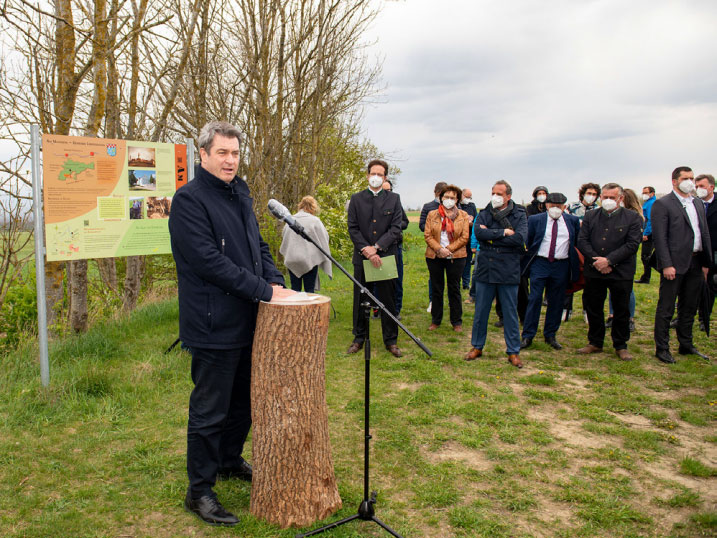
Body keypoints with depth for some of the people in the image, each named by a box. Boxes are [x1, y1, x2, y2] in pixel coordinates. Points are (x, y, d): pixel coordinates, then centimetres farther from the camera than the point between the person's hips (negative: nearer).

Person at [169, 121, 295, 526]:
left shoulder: (240, 195, 13)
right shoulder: (189, 199, -14)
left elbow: (258, 245, 19)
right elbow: (208, 260, -22)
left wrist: (276, 280, 0)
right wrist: (264, 290, -20)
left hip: (247, 322, 9)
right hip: (214, 325, -8)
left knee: (244, 399, 21)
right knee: (210, 410, 2)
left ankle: (230, 461, 42)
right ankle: (199, 491, 18)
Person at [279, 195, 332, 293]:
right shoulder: (315, 221, -6)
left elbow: (284, 238, 16)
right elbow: (323, 241, -4)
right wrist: (326, 262, 3)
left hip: (291, 259, 4)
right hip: (309, 259, -4)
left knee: (295, 289, 8)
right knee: (309, 289, 1)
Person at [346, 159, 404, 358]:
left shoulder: (394, 199, 4)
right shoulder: (356, 199, 5)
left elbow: (396, 229, -4)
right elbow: (353, 228, 0)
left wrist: (376, 247, -14)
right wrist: (366, 250, -13)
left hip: (386, 257, 0)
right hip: (362, 258, 1)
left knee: (388, 300, 6)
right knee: (360, 299, 8)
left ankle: (391, 340, 17)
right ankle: (359, 338, 21)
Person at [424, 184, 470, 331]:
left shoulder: (463, 215, 4)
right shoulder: (432, 214, 6)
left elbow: (464, 237, -4)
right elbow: (427, 235, -1)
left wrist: (448, 249, -13)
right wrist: (439, 249, -15)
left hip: (456, 257, -1)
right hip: (434, 257, 1)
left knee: (454, 289, 6)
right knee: (436, 289, 9)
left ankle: (457, 321, 16)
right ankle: (435, 320, 20)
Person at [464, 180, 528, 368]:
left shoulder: (519, 215, 1)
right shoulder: (484, 214, 6)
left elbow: (520, 238, -15)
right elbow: (478, 233, -12)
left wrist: (491, 237, -12)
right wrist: (503, 233, -15)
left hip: (508, 270, -2)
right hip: (485, 268, 2)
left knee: (510, 312, 6)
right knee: (480, 310, 10)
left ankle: (513, 351, 18)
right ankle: (477, 346, 25)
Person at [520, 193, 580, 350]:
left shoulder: (573, 221, 5)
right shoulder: (535, 220, 0)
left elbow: (577, 242, 14)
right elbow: (529, 242, 9)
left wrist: (575, 263, 11)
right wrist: (533, 257, 9)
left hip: (561, 266, 2)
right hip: (540, 264, -2)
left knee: (556, 302, 8)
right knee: (534, 299, -5)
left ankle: (550, 335, 21)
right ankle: (527, 336, 1)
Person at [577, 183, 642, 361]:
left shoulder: (633, 218, 0)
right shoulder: (590, 216, 8)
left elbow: (632, 244, -9)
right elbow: (582, 241, 1)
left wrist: (609, 260, -17)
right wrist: (596, 261, -12)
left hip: (621, 273, -2)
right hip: (594, 271, 2)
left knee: (621, 311, 6)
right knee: (593, 308, 10)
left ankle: (621, 346, 20)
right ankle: (595, 343, 25)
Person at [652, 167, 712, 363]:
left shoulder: (698, 204, 15)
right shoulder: (662, 204, -7)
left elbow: (705, 233, 16)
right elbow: (659, 237, -12)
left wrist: (706, 262, 9)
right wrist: (666, 265, -18)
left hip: (696, 263, 7)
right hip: (675, 264, -7)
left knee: (689, 307, 15)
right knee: (666, 308, 0)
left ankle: (686, 345, 27)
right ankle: (662, 348, 9)